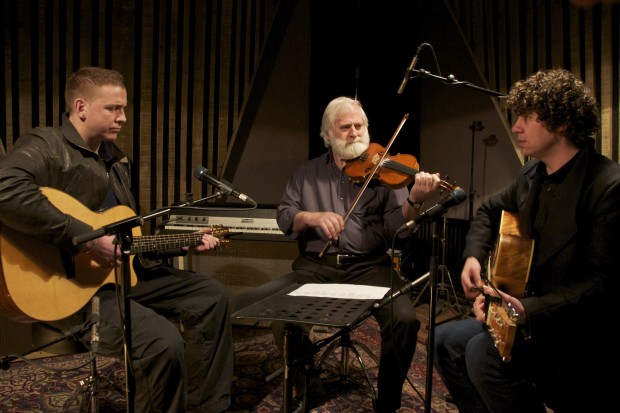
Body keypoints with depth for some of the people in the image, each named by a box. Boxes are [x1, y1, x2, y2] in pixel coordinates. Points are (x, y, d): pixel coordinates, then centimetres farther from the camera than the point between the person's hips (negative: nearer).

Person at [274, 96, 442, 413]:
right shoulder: (308, 173, 15)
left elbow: (396, 226, -2)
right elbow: (284, 217, 8)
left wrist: (415, 200, -23)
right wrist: (313, 216, -13)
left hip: (370, 265, -1)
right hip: (317, 264, 1)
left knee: (405, 320, -26)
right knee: (282, 317, -24)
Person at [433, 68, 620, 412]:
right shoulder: (533, 174, 5)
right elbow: (490, 210, 23)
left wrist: (528, 310, -35)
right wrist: (474, 257, 5)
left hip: (583, 329, -8)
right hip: (530, 307, 8)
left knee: (484, 352, -29)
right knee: (445, 341, 1)